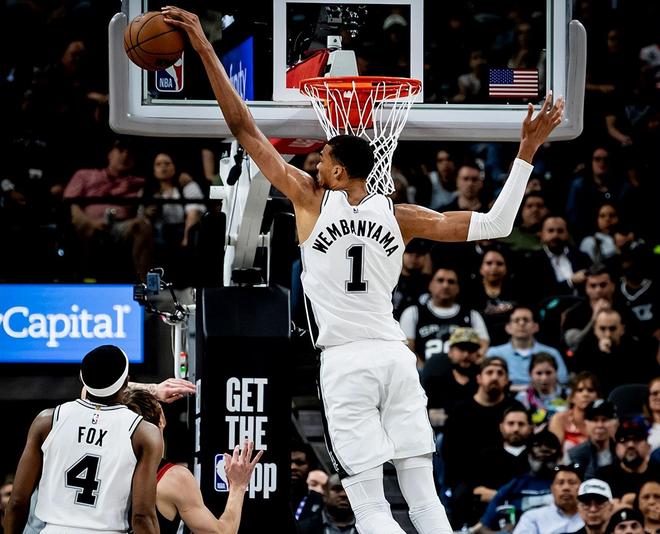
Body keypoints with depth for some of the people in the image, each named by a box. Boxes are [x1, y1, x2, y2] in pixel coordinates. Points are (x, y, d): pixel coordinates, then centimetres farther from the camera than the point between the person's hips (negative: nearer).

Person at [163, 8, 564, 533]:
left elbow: (244, 128, 3)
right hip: (395, 356, 3)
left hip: (345, 362, -3)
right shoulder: (399, 215, 8)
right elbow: (495, 225, 4)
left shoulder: (312, 198, 2)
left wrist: (205, 49, 6)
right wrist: (527, 153, 7)